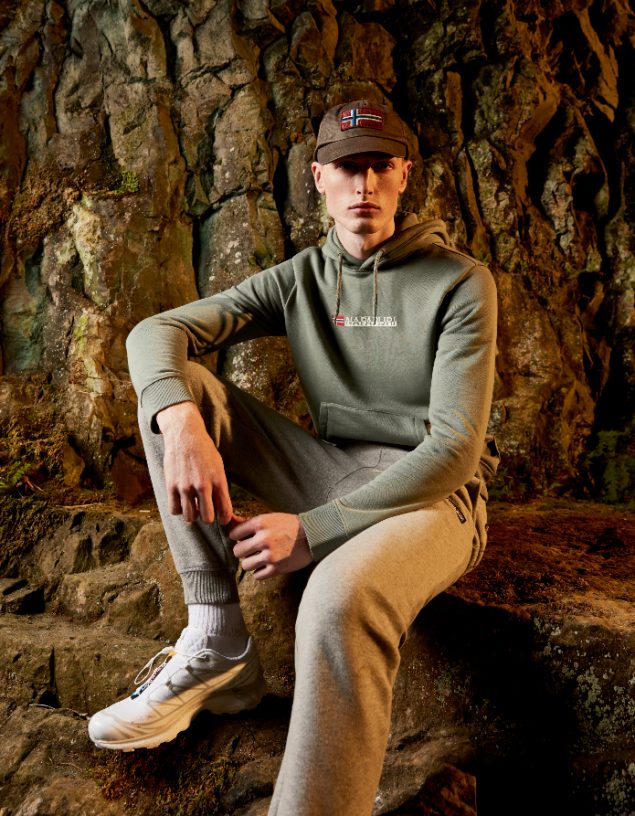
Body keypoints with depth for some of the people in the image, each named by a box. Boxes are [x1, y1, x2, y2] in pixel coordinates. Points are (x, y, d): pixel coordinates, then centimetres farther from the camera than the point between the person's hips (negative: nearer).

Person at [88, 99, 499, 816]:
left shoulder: (460, 283, -8)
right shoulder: (300, 280, 6)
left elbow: (454, 448, -17)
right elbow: (155, 332, -2)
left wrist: (315, 530, -23)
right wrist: (181, 422, -26)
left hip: (429, 495, -5)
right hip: (331, 473, 6)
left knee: (342, 597, -41)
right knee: (177, 387, -9)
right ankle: (217, 642, -15)